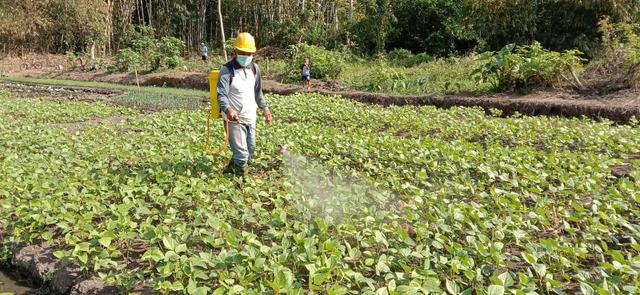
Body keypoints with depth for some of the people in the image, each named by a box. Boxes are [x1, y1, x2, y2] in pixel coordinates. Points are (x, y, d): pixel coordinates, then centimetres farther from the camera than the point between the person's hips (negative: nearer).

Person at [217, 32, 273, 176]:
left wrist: (264, 108, 10)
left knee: (250, 151, 18)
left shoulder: (254, 68, 7)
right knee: (242, 154, -8)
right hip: (234, 119, -7)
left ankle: (230, 170, 40)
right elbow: (222, 94, -24)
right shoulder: (227, 70, -13)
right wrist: (228, 109, -43)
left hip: (251, 117, 7)